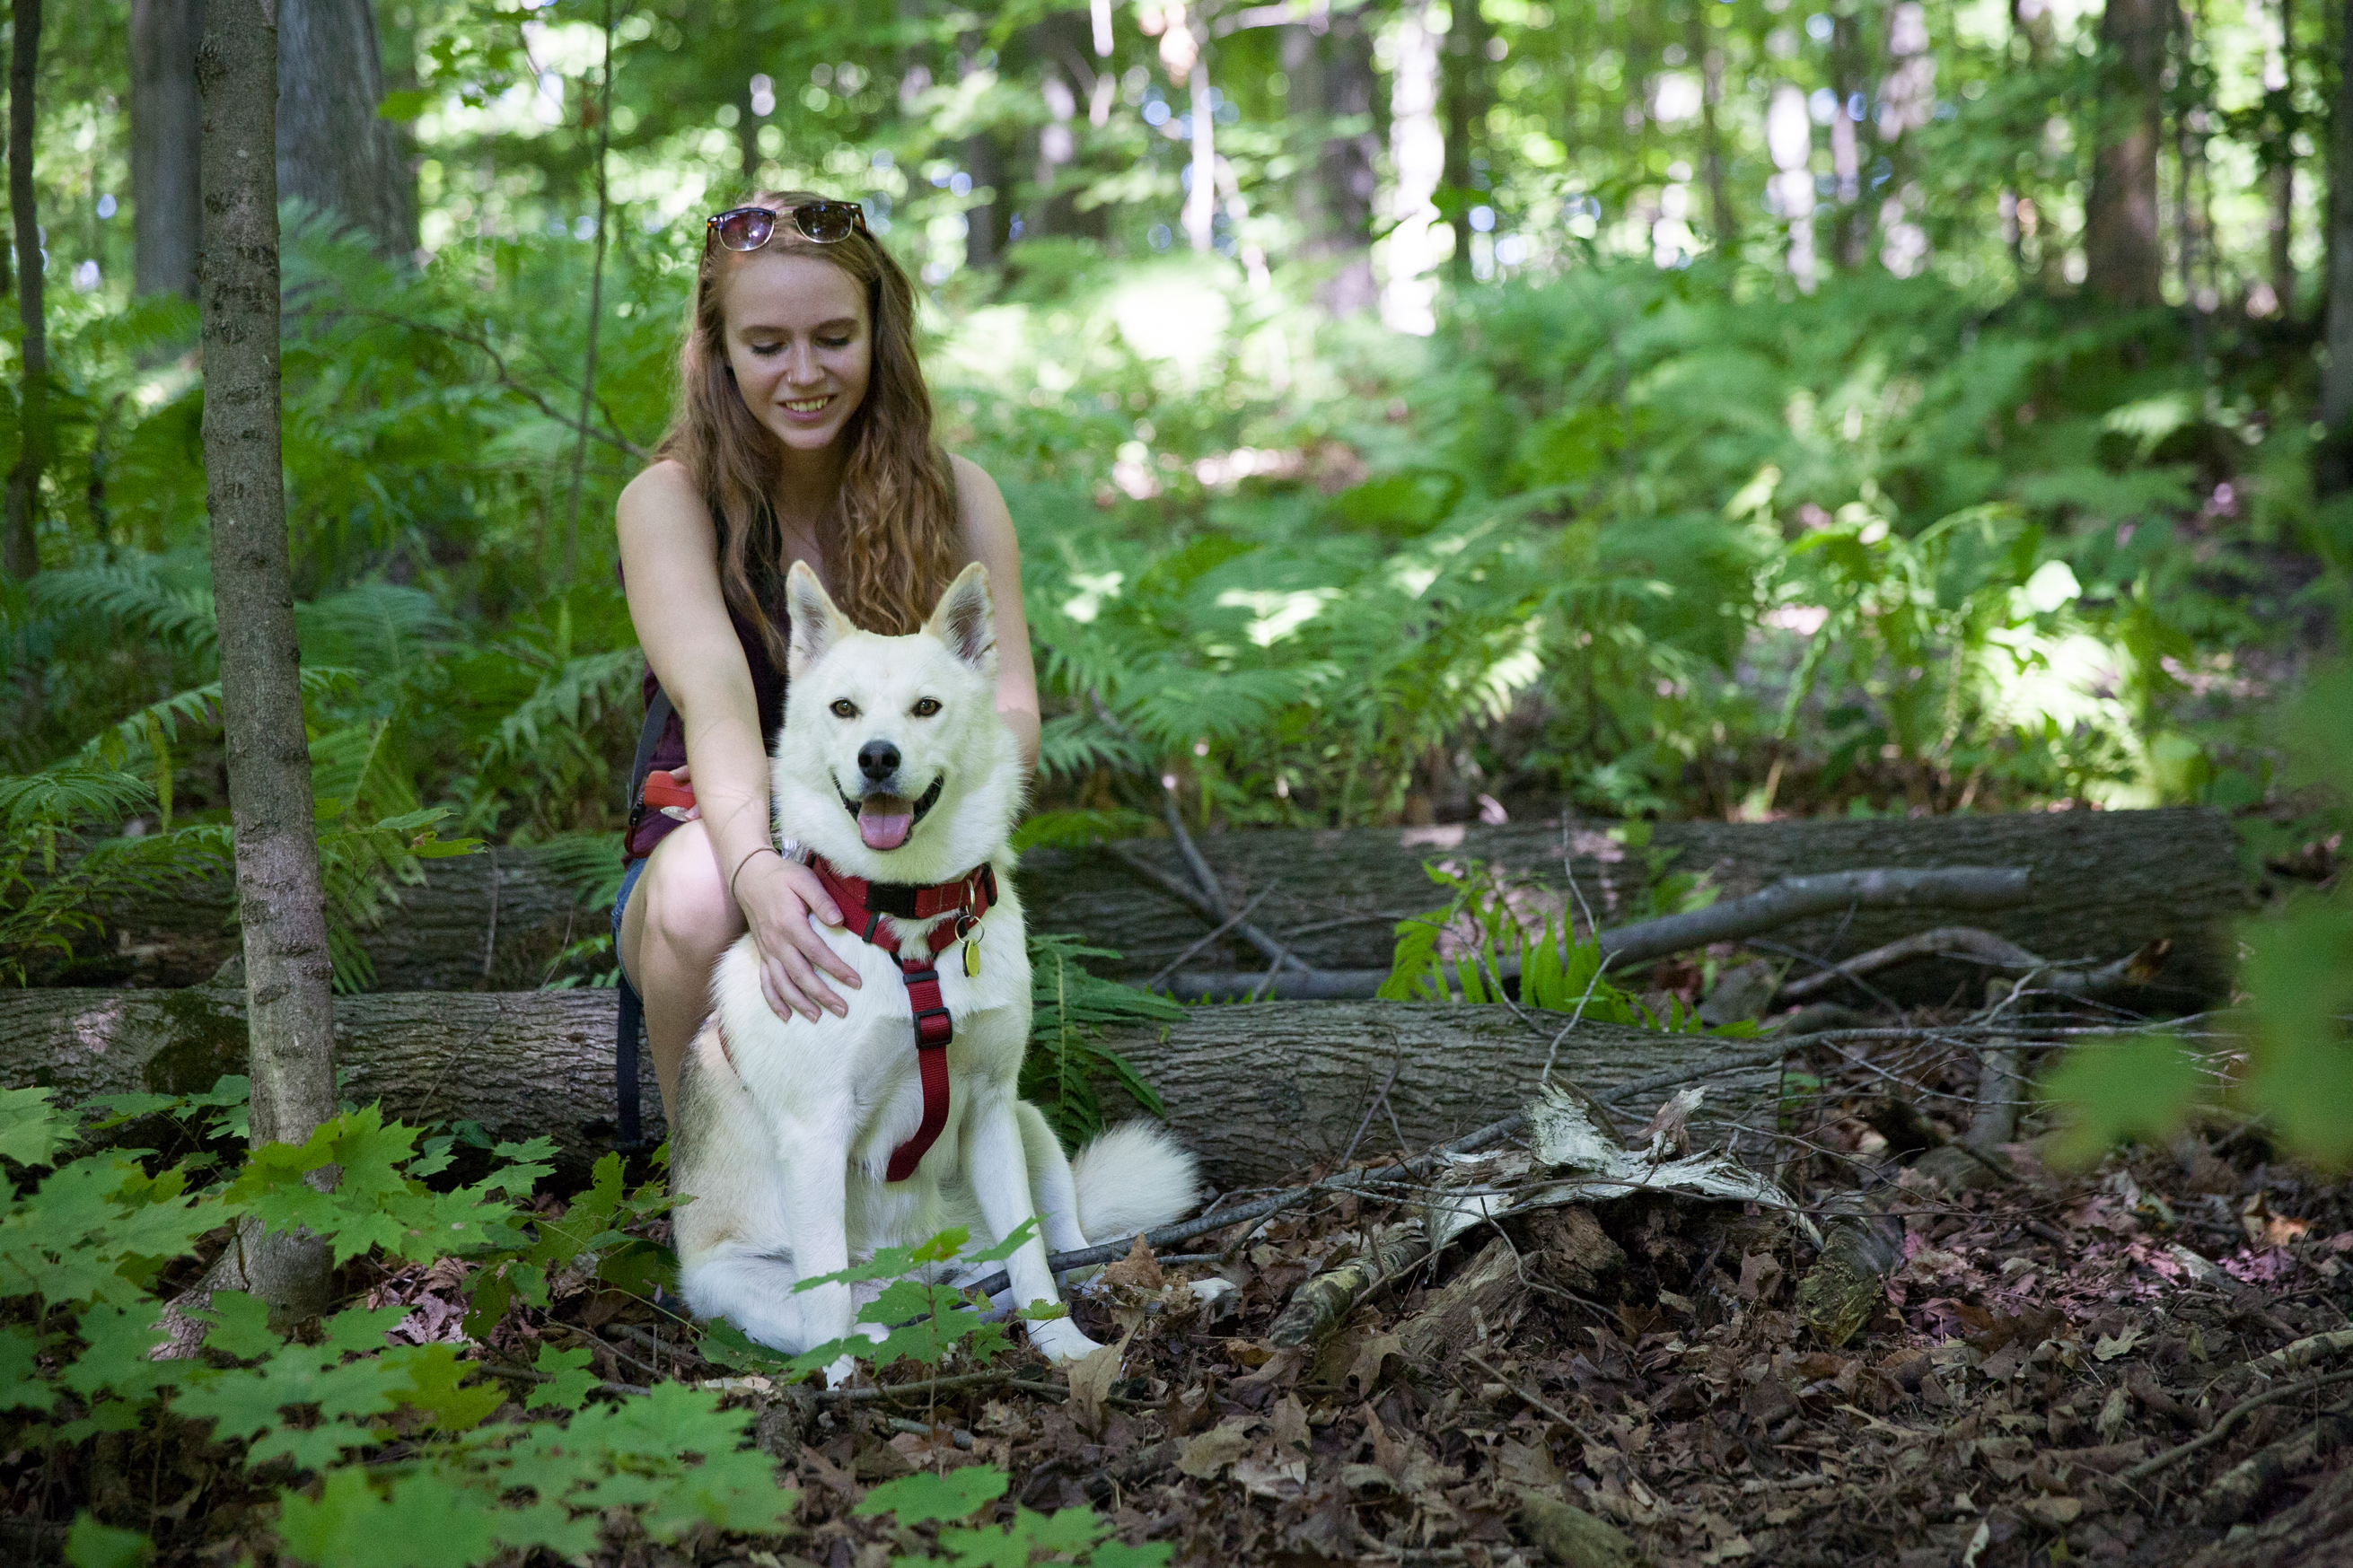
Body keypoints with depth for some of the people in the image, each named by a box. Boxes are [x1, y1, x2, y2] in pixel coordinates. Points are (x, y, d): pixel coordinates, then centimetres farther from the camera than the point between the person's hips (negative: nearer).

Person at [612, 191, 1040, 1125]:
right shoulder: (669, 502, -6)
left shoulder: (955, 497, 1)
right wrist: (754, 867, -45)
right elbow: (714, 697, -24)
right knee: (697, 892, -36)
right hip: (715, 846, 0)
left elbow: (1011, 713, -9)